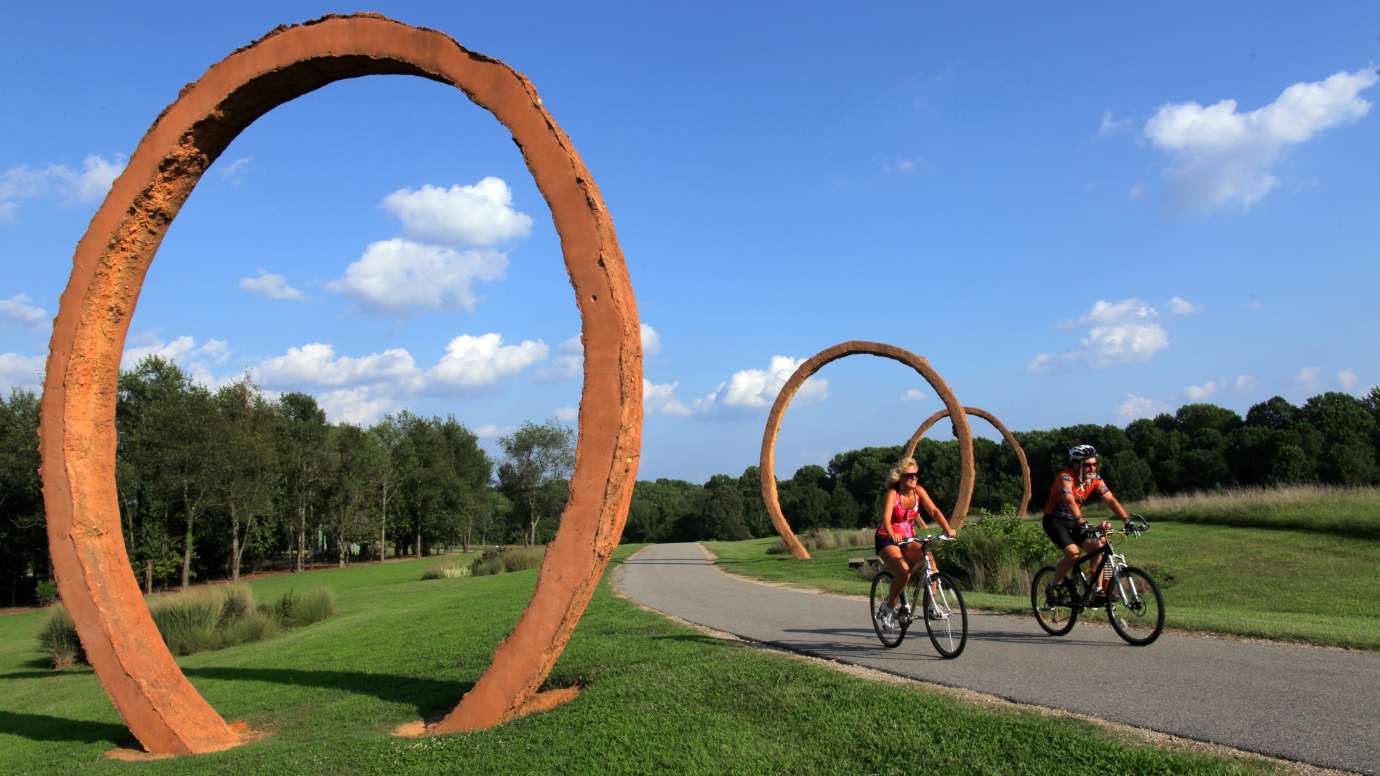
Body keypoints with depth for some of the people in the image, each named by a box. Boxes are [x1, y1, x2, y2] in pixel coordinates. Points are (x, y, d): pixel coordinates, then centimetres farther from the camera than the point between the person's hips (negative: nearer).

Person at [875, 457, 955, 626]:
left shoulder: (918, 491, -5)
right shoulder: (893, 493, -18)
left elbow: (934, 511, -12)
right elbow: (886, 517, -32)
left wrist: (947, 529, -29)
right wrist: (893, 535, -52)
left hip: (908, 538, 5)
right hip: (887, 539, -5)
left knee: (929, 558, -24)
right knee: (904, 572, -28)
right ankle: (888, 606, -6)